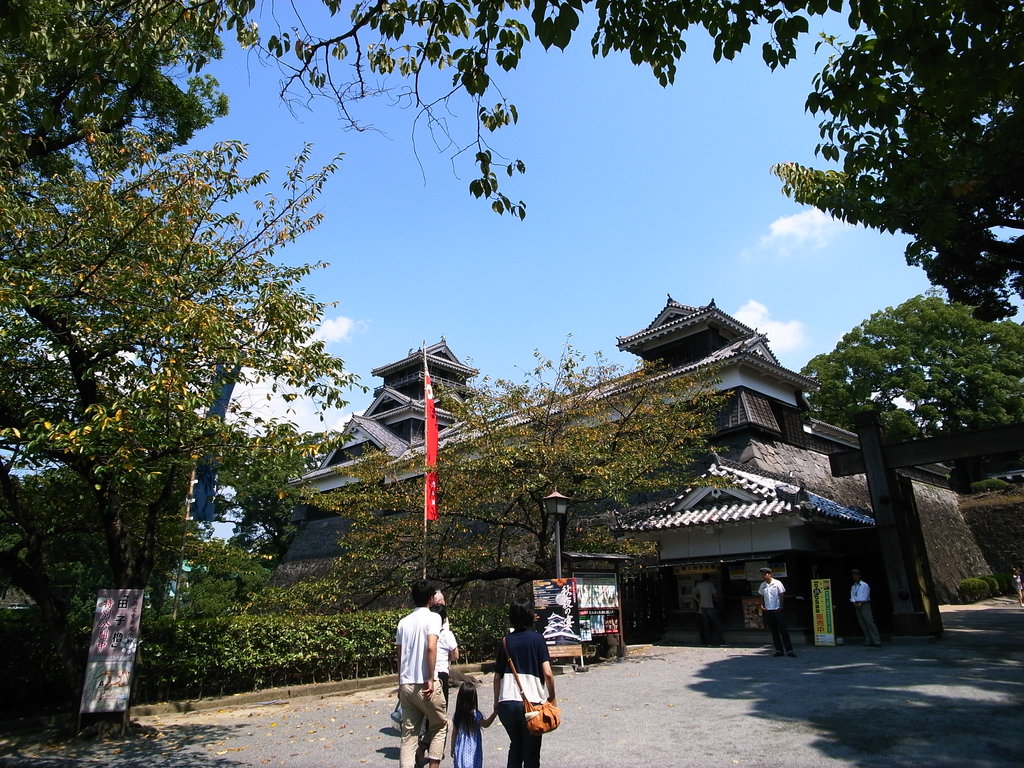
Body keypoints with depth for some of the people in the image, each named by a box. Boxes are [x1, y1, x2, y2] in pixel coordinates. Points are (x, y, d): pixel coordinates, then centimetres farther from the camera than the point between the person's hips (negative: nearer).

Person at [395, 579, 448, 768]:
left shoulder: (403, 622, 11)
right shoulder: (433, 617, -6)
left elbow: (399, 656, 14)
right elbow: (431, 647, -19)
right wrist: (430, 680, -16)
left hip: (406, 685, 5)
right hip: (425, 684, -5)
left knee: (408, 734, 10)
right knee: (440, 725, 15)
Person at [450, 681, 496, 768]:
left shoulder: (457, 715, -1)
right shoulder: (475, 714, -15)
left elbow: (454, 733, 5)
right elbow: (486, 724, -9)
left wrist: (452, 748, 16)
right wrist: (495, 713, -7)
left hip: (460, 749, 4)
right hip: (472, 750, -4)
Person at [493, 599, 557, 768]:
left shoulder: (505, 641, 5)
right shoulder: (537, 638, -3)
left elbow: (497, 676, 6)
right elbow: (547, 673, -10)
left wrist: (496, 701, 18)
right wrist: (552, 697, 4)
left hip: (507, 702, 3)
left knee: (515, 746, 24)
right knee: (532, 751, 12)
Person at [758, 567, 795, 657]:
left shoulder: (777, 583, -4)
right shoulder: (762, 585, 9)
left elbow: (782, 595, -2)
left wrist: (781, 607, -8)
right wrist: (762, 606, 3)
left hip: (778, 610, -4)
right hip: (768, 611, 4)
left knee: (783, 630, -4)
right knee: (774, 631, 7)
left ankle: (789, 650, -1)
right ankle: (779, 650, 13)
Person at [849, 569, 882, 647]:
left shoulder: (865, 585, 2)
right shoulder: (853, 587, 18)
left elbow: (864, 597, -6)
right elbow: (852, 597, 9)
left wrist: (859, 604, -13)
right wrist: (854, 603, -9)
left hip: (864, 605, -5)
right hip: (857, 606, 5)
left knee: (870, 622, -13)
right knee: (862, 625, 2)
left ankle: (877, 641, -15)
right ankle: (868, 642, 2)